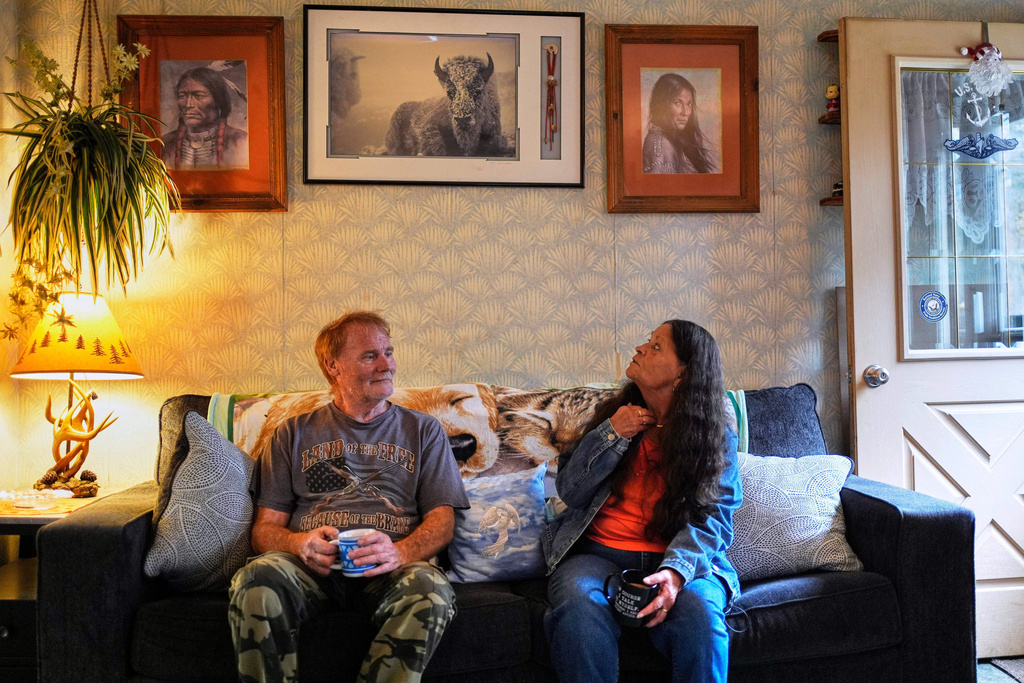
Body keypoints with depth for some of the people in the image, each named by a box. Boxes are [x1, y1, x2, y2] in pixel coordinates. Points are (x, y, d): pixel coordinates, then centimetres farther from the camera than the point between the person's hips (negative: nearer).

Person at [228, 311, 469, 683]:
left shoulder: (423, 430, 19)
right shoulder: (294, 433, 20)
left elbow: (441, 520, 9)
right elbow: (266, 527, 14)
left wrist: (399, 552, -14)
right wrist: (300, 543, -12)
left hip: (389, 567, 0)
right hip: (311, 563, 1)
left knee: (431, 590, -34)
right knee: (254, 581, -32)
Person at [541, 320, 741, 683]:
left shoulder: (716, 437, 3)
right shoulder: (614, 412, 9)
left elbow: (713, 517, -6)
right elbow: (569, 491, 6)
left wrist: (676, 570, -25)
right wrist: (611, 434, -7)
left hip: (675, 558, -1)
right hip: (598, 553, 1)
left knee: (699, 611, -34)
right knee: (579, 606, -32)